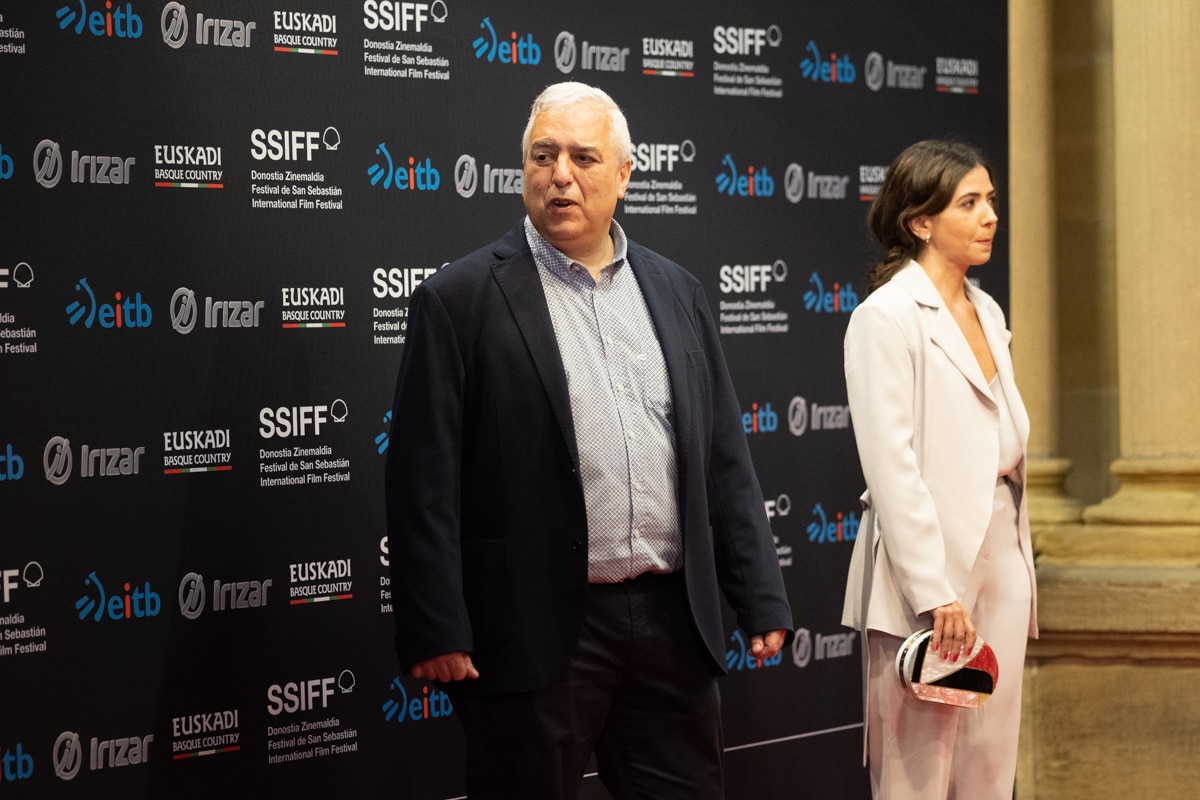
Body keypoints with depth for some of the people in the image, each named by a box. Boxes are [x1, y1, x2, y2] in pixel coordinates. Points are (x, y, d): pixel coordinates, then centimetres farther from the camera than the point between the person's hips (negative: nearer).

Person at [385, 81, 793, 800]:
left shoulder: (676, 293, 12)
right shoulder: (461, 300, -2)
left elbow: (726, 462, 13)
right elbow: (425, 483, -7)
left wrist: (764, 601, 7)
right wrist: (436, 632, -13)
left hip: (673, 621, 4)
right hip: (538, 632, -4)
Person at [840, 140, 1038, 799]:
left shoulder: (986, 313, 14)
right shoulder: (887, 317, -10)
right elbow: (891, 466, -16)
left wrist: (1019, 571, 14)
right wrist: (934, 593, -20)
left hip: (1000, 552, 8)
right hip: (929, 561, -8)